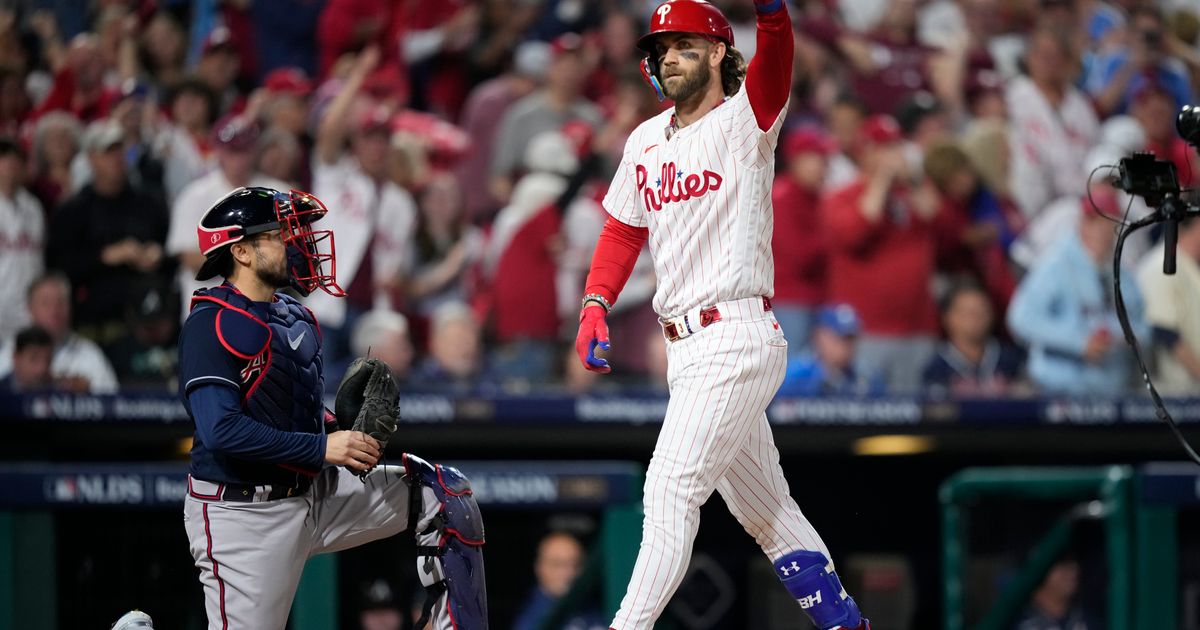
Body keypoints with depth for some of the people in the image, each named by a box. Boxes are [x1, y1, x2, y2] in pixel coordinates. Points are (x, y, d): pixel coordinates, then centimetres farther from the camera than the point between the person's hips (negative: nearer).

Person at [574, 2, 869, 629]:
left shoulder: (743, 121, -7)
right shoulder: (646, 141, 15)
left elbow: (776, 59, -26)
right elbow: (623, 230, 22)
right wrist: (595, 304, 6)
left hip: (736, 337, -8)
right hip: (686, 345, 8)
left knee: (671, 490, -16)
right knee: (762, 506, 14)